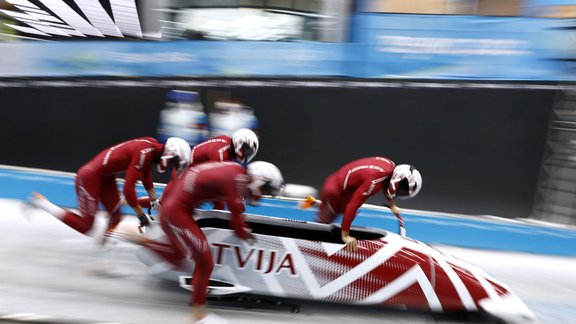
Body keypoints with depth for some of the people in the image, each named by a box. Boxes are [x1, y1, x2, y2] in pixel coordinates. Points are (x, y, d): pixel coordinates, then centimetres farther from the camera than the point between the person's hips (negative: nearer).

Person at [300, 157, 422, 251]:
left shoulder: (391, 166, -10)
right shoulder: (375, 180, -35)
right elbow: (353, 205, -36)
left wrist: (392, 205, 19)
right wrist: (345, 235, -31)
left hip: (346, 189, 8)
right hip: (335, 190, -8)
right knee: (323, 223, 2)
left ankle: (315, 202, 29)